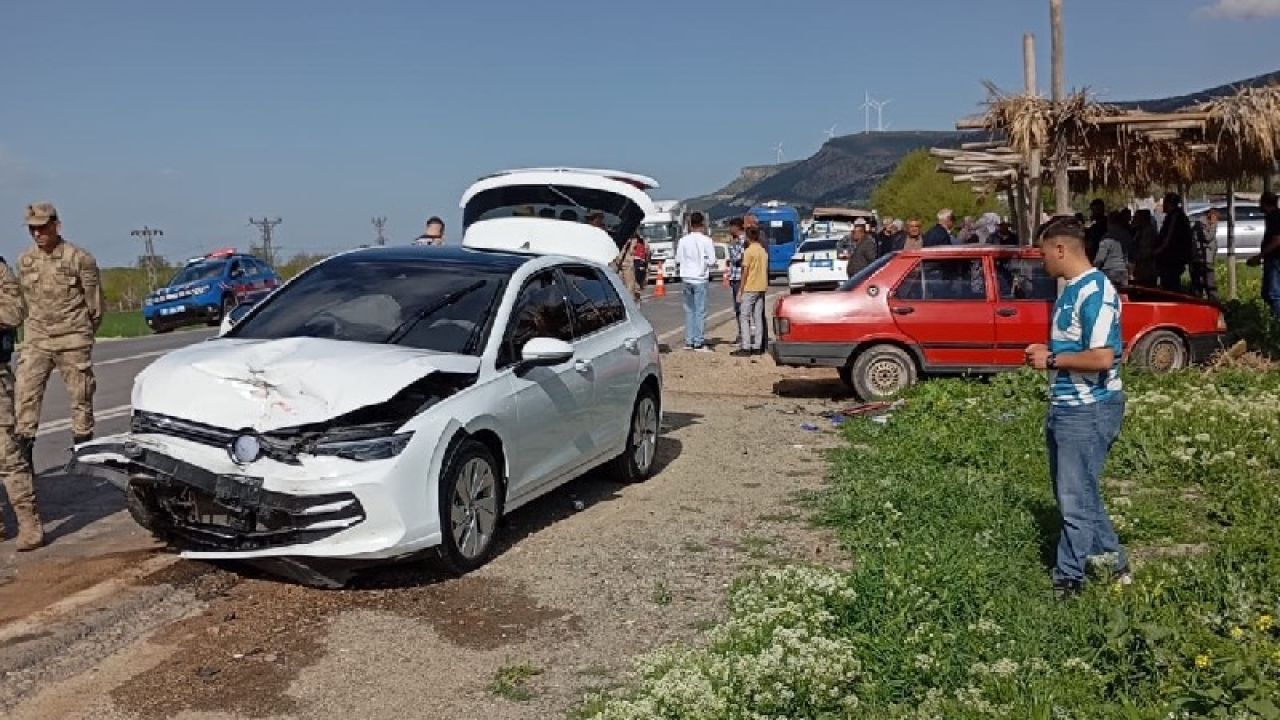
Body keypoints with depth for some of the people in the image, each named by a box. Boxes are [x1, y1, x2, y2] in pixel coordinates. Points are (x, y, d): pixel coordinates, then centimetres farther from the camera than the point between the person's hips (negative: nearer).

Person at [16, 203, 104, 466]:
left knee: (81, 395, 4)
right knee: (26, 393, -5)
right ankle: (23, 452, -3)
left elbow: (95, 303, -1)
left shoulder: (80, 259, -7)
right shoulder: (25, 261, 6)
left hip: (73, 341, -3)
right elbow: (25, 300, 17)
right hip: (36, 341, 4)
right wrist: (38, 326, 15)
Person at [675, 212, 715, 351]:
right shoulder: (706, 240, -9)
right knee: (700, 311, 0)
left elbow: (678, 260, 4)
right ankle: (698, 343, -1)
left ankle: (689, 341, 14)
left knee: (689, 310, 13)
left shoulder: (683, 240, 1)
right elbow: (712, 260, -10)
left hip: (686, 278, 4)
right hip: (700, 279, -4)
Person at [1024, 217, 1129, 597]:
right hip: (1065, 408, 10)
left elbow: (1102, 357, -26)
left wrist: (1052, 360, -15)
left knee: (1077, 501, -1)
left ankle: (1068, 581, 10)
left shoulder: (1095, 292, -18)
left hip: (1089, 411, -10)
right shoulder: (1071, 290, 12)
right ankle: (1114, 563, 31)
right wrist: (1047, 352, 6)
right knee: (1074, 495, 18)